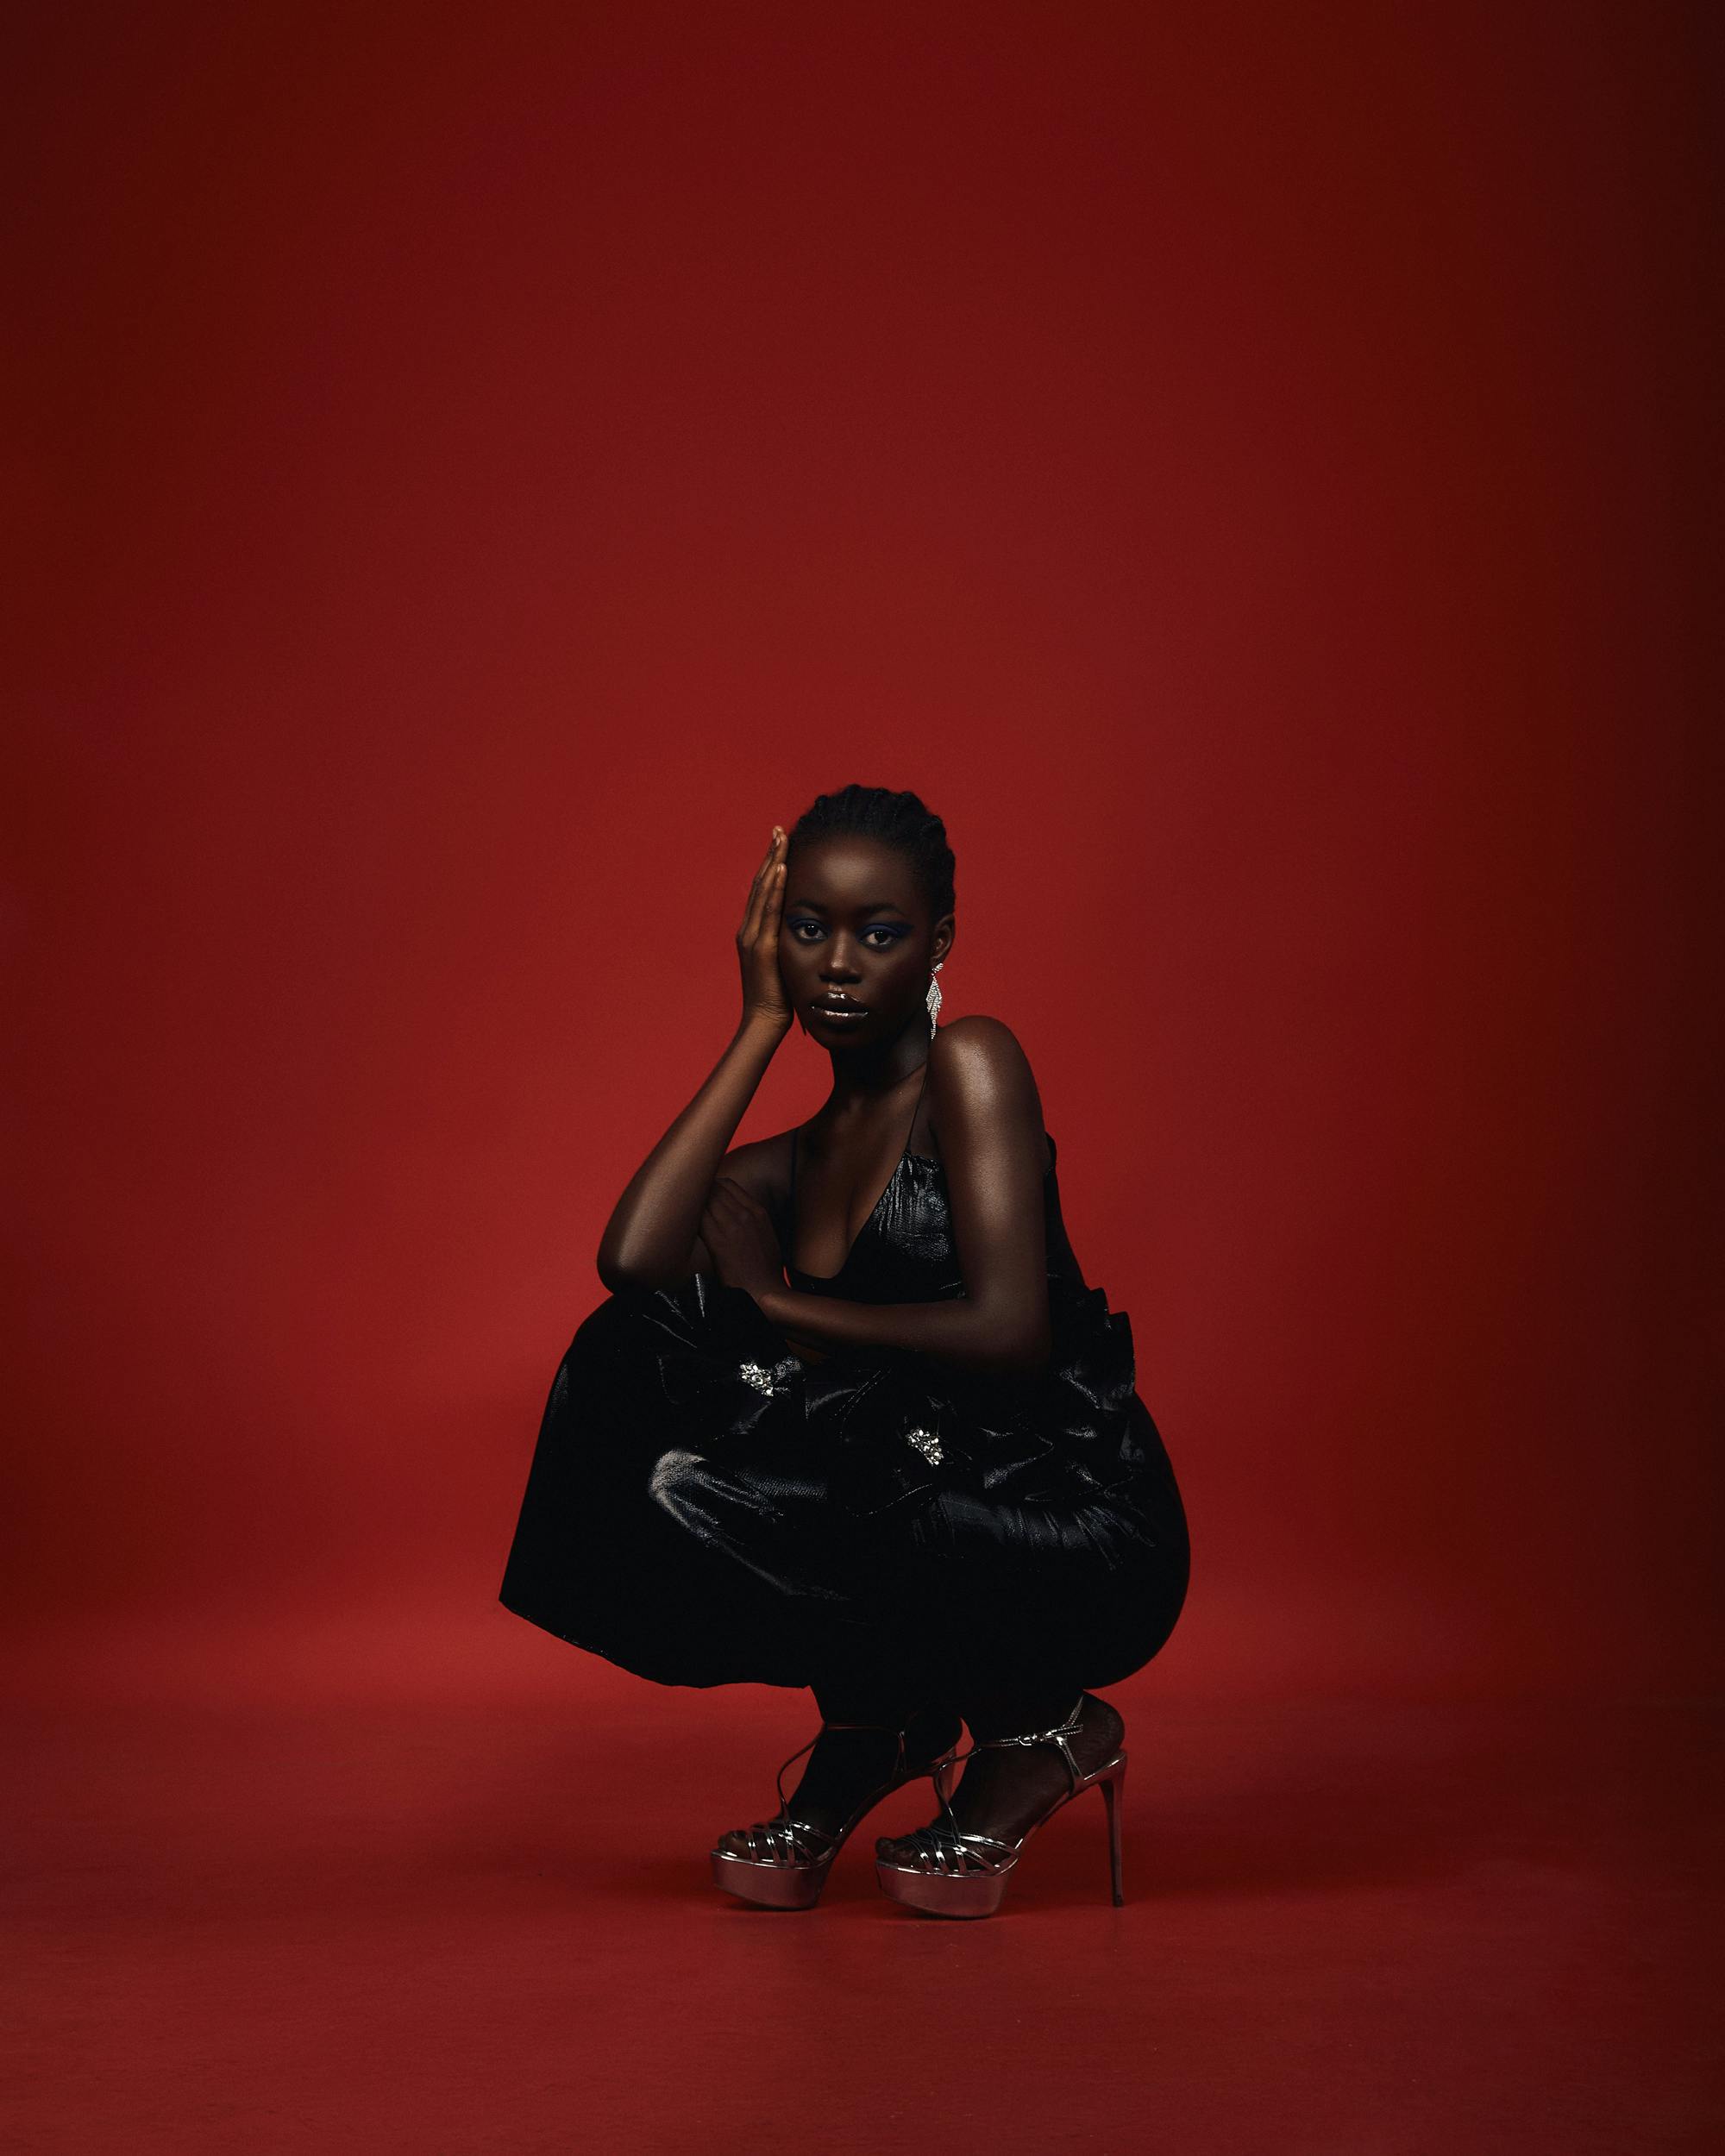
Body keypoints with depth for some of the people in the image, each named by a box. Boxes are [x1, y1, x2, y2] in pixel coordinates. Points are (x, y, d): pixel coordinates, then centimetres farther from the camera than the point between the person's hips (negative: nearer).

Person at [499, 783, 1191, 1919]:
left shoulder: (974, 1063, -8)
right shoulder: (788, 1166, 10)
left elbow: (1010, 1333, -20)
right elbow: (632, 1259, -13)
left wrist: (785, 1307, -8)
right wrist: (762, 1023, -4)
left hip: (1082, 1536, -6)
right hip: (930, 1518, 6)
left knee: (710, 1492, -22)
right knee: (649, 1353, -10)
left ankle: (1038, 1727, 1)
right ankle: (873, 1725, 5)